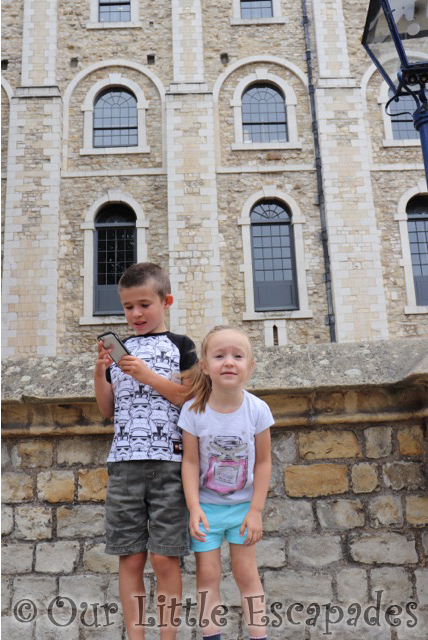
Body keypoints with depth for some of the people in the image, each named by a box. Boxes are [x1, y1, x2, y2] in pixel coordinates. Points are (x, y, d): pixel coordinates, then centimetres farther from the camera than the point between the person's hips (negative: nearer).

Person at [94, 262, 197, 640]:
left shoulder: (180, 346, 5)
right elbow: (108, 410, 15)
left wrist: (148, 376, -13)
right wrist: (100, 372, -1)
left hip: (168, 462, -3)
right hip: (124, 462, 4)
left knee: (164, 558, -2)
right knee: (130, 558, 5)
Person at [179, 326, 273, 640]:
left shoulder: (257, 409, -16)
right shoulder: (193, 409, -18)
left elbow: (263, 462, -8)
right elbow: (190, 462, -12)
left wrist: (256, 511, -8)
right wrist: (194, 508, -19)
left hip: (242, 504, 1)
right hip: (205, 504, 0)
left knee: (246, 571, 7)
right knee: (207, 573, 4)